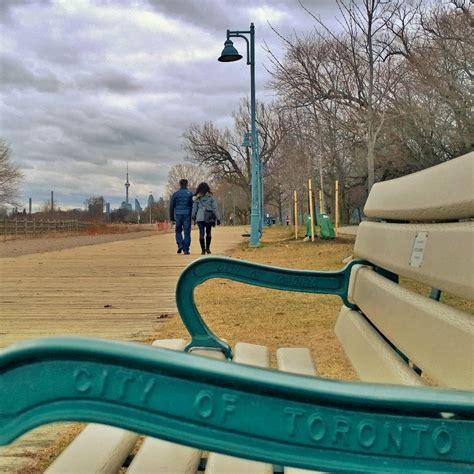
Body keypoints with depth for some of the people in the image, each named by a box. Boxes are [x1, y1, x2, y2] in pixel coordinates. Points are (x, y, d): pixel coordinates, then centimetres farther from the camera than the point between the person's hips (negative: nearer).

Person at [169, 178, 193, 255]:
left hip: (178, 215, 1)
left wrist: (171, 217, 11)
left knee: (178, 231, 17)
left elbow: (171, 206, 5)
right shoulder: (190, 194, 0)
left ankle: (180, 245, -3)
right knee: (187, 232, 2)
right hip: (187, 215, -1)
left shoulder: (175, 194, 4)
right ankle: (185, 249, -1)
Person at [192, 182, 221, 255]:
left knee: (202, 233, 0)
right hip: (209, 217, 0)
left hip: (200, 218, 0)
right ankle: (207, 248, 17)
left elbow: (194, 209, 9)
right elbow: (215, 208, -2)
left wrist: (193, 218, 24)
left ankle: (203, 250, -2)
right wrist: (218, 218, 0)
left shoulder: (197, 199, 3)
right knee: (208, 233, 17)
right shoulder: (211, 198, 1)